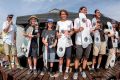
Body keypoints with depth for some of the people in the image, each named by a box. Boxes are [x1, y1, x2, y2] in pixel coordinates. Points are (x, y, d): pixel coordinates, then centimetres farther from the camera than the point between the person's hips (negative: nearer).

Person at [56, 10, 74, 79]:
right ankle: (60, 71, 21)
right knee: (61, 57, 8)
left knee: (68, 57, 2)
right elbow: (57, 31, 13)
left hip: (68, 42, -1)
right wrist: (58, 35, -8)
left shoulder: (70, 22, 5)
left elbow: (72, 31, 7)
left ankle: (66, 72, 14)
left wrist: (69, 33, -14)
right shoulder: (58, 22, 9)